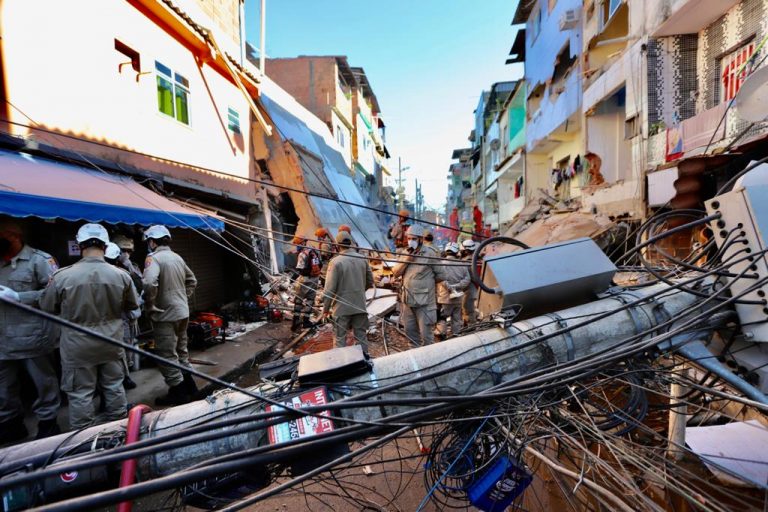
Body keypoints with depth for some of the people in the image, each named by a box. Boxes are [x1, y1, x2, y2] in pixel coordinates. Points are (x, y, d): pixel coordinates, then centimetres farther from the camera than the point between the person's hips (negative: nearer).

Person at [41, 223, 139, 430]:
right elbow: (132, 306, 3)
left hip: (78, 346, -2)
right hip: (111, 343, 2)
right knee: (114, 387, 17)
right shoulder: (121, 275, -12)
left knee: (81, 393, 12)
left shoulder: (63, 276, -17)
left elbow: (47, 307, 0)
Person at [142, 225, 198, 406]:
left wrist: (149, 306, -16)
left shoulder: (154, 257, -14)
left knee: (167, 355, 3)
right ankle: (189, 387, 28)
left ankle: (178, 393, 10)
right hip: (182, 312, 8)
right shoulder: (177, 257, 10)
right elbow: (192, 281, 20)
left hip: (166, 315, -8)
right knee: (181, 350, 19)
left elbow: (149, 284, -30)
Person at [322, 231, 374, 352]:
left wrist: (325, 308, -3)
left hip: (342, 307, -4)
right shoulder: (362, 259, -2)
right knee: (361, 336, 14)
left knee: (340, 338, 10)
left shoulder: (336, 262, -14)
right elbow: (370, 281, 8)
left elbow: (330, 288, -14)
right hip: (360, 305, 4)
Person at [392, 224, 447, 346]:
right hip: (407, 300, 6)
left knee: (426, 334, 3)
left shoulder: (430, 253, -10)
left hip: (424, 301, -6)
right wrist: (407, 259, -10)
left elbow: (441, 276, -7)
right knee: (410, 330, 17)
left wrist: (427, 282, 2)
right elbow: (396, 273, 1)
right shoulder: (405, 253, 8)